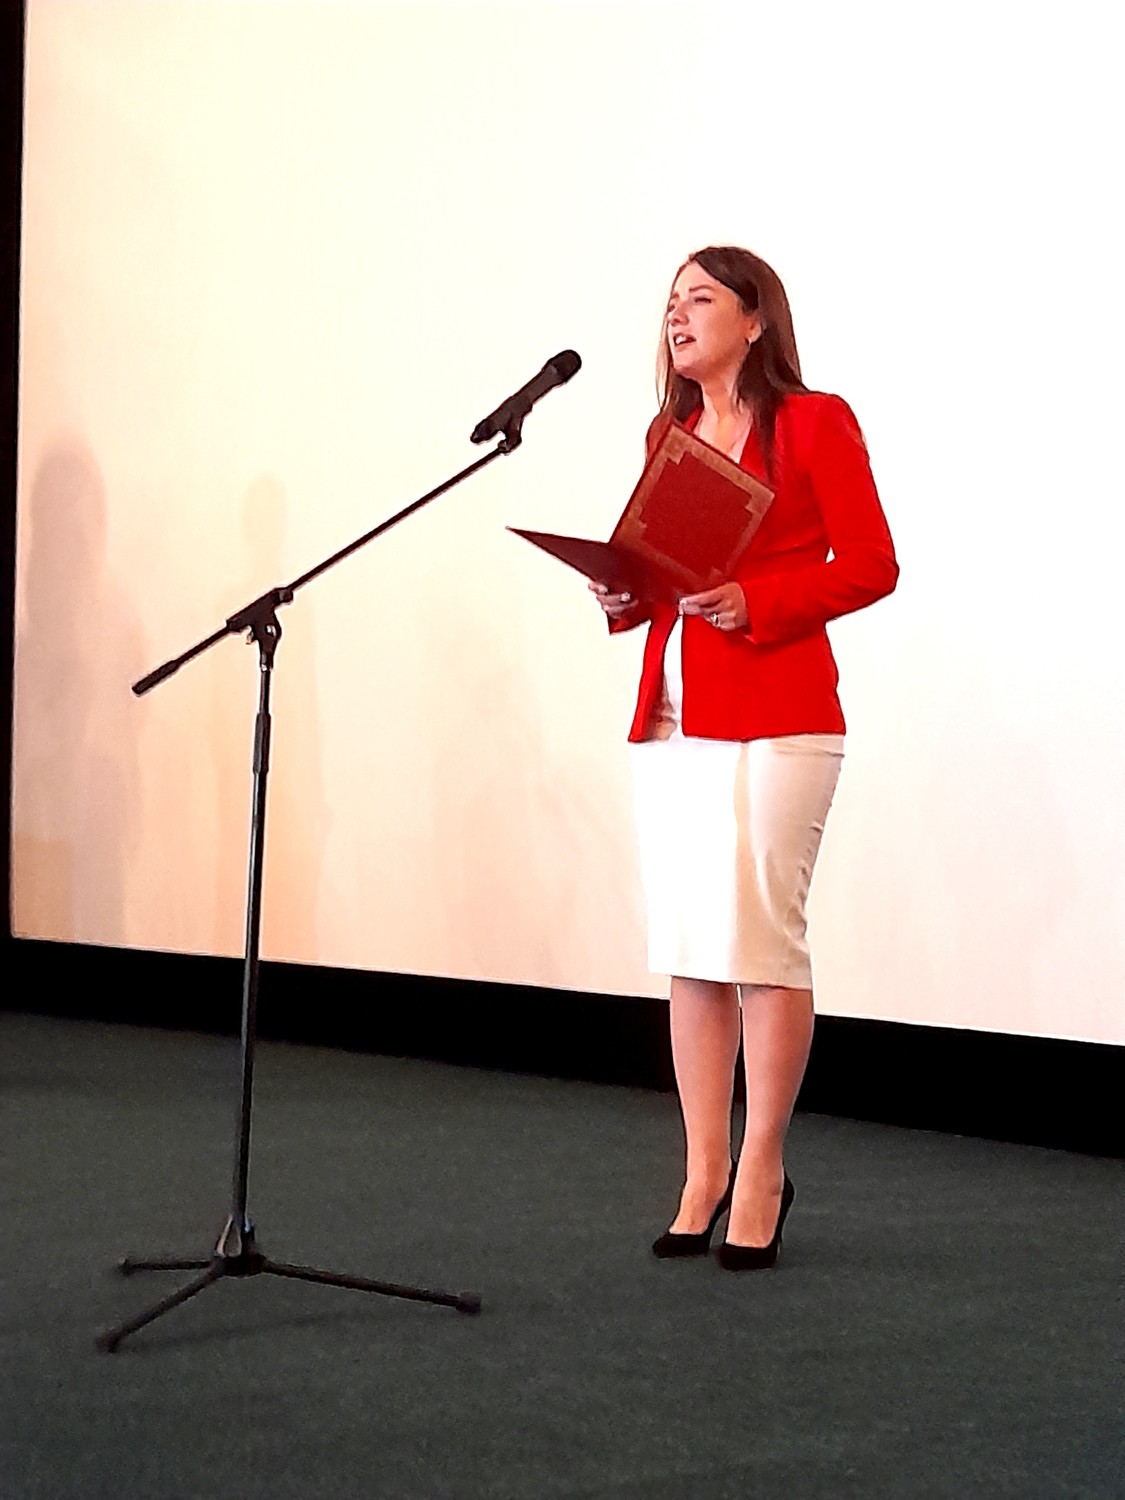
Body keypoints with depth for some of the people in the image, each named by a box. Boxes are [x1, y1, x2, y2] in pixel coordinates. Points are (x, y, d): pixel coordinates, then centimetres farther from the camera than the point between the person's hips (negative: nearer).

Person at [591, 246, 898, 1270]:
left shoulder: (815, 422, -2)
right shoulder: (670, 435, 17)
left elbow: (871, 564, -7)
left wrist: (756, 602, -18)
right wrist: (622, 595, -1)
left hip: (775, 721, -6)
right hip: (672, 716, 6)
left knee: (758, 940, -5)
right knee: (688, 951, 6)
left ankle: (760, 1176, 5)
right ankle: (703, 1175, 12)